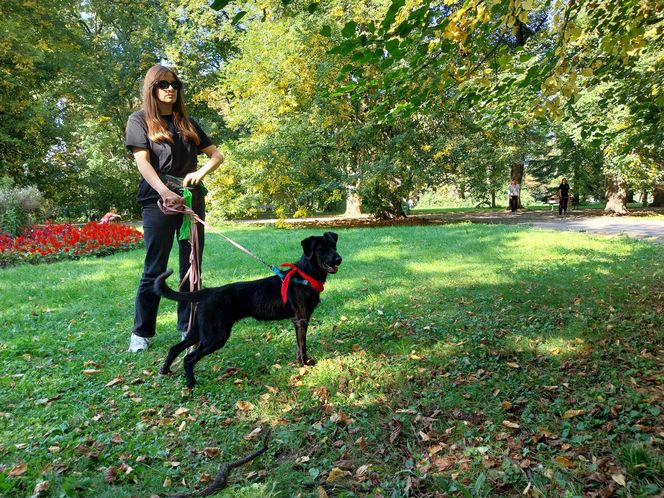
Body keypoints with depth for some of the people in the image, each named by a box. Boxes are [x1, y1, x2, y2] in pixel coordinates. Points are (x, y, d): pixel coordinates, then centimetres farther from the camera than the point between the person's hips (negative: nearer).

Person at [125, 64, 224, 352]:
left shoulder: (187, 123, 15)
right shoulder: (140, 120, 3)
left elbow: (217, 155, 13)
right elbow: (142, 162, -10)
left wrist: (200, 173, -8)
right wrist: (164, 192, -26)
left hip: (193, 201, 5)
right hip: (158, 202, -4)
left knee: (191, 266, 7)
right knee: (155, 269, -1)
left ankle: (188, 325, 17)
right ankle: (141, 332, 11)